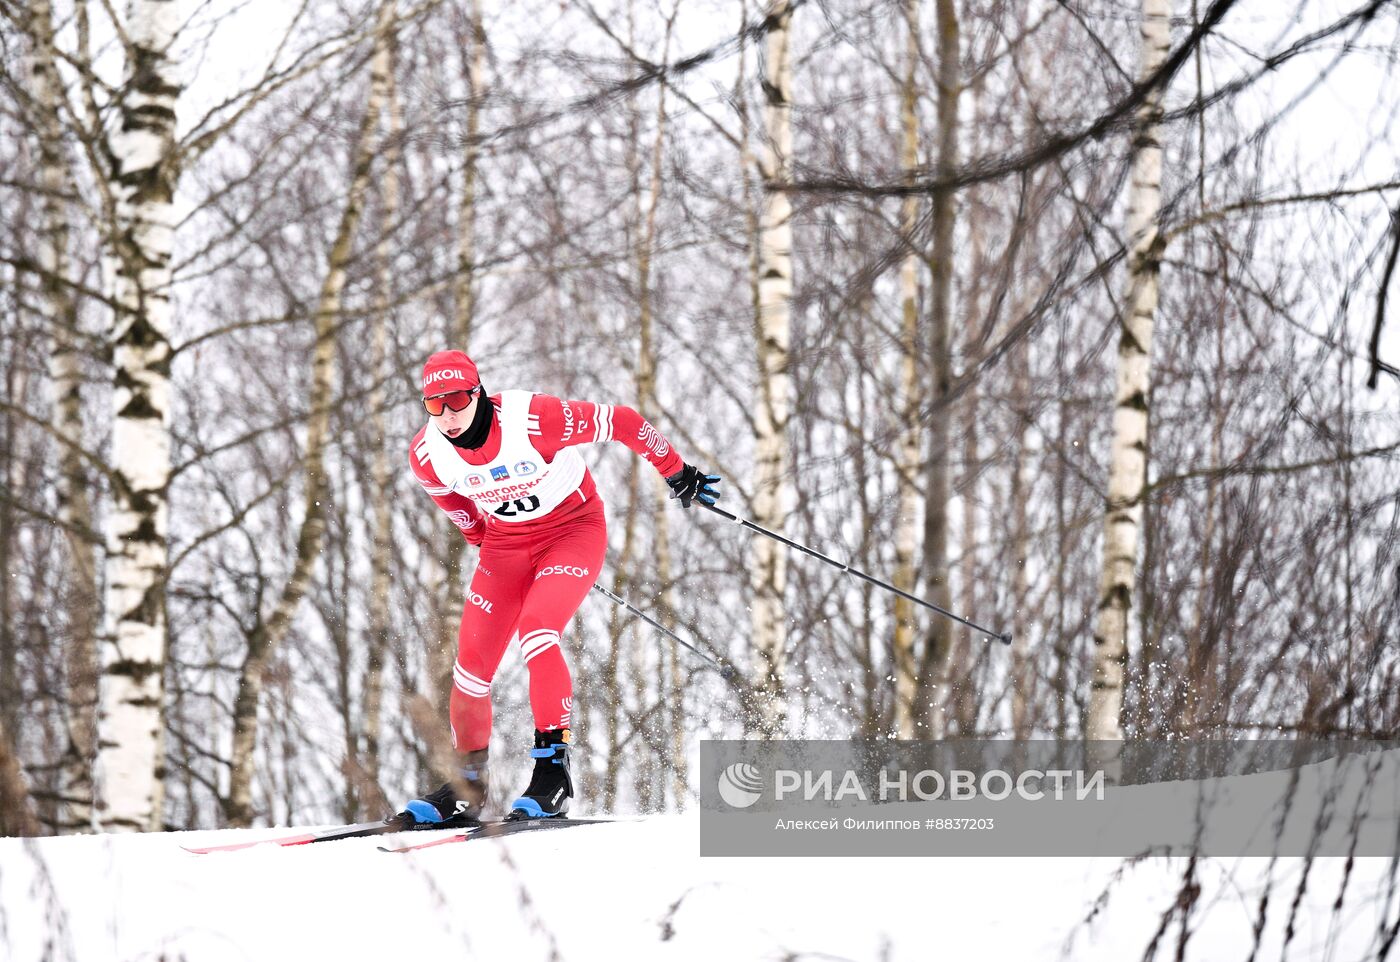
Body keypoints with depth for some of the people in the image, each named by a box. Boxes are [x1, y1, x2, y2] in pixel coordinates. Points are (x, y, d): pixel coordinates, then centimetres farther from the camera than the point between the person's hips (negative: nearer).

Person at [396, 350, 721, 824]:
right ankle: (467, 788, 15)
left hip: (574, 529, -5)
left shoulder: (533, 419, -30)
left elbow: (621, 422, -19)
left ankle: (554, 771, -19)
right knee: (472, 661, -4)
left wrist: (676, 472, -8)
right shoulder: (426, 454, -15)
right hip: (505, 544, 5)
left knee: (534, 631, -28)